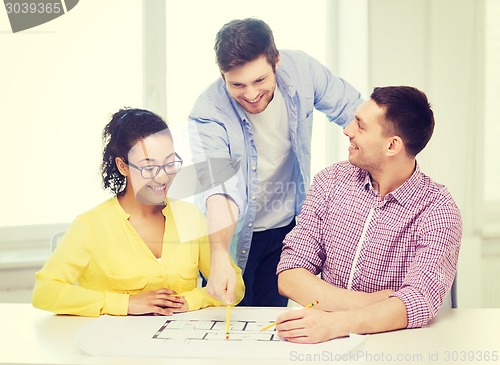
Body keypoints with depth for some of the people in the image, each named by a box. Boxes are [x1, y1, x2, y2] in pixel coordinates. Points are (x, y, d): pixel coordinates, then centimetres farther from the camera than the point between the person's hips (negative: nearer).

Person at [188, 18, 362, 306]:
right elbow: (219, 191, -39)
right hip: (234, 234, -3)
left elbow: (352, 110, -4)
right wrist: (220, 259, -53)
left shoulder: (301, 70, -18)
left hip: (288, 227, 3)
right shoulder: (208, 114, -28)